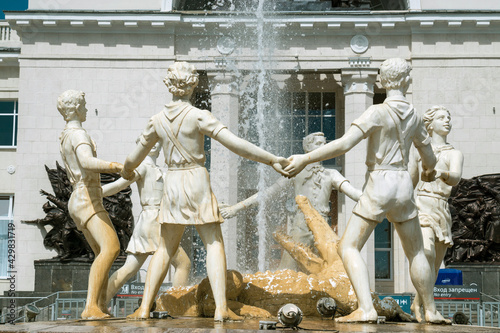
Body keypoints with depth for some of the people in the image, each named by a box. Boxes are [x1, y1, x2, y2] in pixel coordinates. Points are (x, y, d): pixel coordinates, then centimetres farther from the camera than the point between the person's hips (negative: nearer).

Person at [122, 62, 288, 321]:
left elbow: (135, 156, 15)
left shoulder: (158, 120, 5)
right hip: (197, 182, -4)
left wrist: (126, 171, 38)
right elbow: (234, 144, -15)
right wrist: (271, 159, -12)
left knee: (165, 249, 13)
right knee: (214, 244, 0)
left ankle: (144, 308, 9)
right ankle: (221, 307, -10)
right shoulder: (198, 116, -9)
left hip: (172, 184, 4)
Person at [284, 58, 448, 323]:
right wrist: (429, 169, 45)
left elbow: (344, 144, -21)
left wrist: (305, 159, -17)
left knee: (348, 246, -6)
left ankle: (366, 309, -22)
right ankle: (431, 310, 26)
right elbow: (429, 159, 21)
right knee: (416, 252, 18)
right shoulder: (414, 117, 8)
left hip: (379, 185, -6)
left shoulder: (377, 112, -11)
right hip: (404, 185, 6)